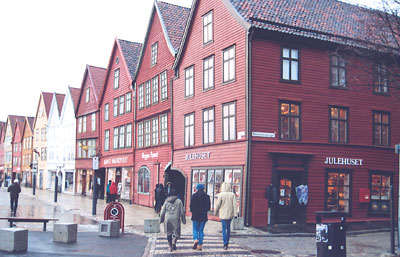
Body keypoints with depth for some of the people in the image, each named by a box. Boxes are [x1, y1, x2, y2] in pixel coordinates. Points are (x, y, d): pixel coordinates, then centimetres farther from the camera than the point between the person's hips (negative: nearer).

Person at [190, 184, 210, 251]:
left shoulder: (194, 195, -6)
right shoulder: (207, 196, 1)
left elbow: (191, 206, -6)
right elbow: (208, 207, 2)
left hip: (195, 215, -2)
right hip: (203, 216, 2)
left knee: (195, 229, 10)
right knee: (201, 230, 9)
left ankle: (195, 239, -15)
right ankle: (200, 245, 5)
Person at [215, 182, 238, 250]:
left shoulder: (221, 195, -10)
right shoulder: (232, 195, -3)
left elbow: (218, 204, -6)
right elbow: (234, 205, -5)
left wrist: (216, 212, 9)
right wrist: (235, 214, -3)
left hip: (223, 214, -3)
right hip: (230, 214, 3)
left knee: (224, 229, 2)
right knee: (228, 228, 18)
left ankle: (225, 244, -4)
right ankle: (227, 242, 26)